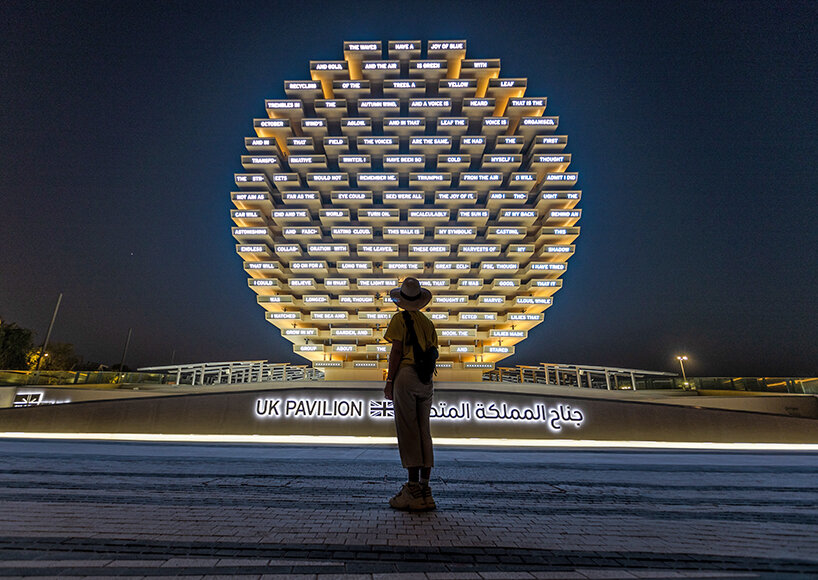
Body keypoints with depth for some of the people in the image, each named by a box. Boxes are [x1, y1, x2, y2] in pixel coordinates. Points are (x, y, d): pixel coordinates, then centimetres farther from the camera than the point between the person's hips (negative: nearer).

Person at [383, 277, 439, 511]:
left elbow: (396, 351, -7)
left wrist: (389, 380, -5)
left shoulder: (400, 318, 1)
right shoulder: (428, 322, 19)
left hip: (406, 376, -6)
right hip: (426, 381, 6)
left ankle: (413, 490, -4)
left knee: (408, 432, -4)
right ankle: (425, 490, 10)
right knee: (423, 431, 7)